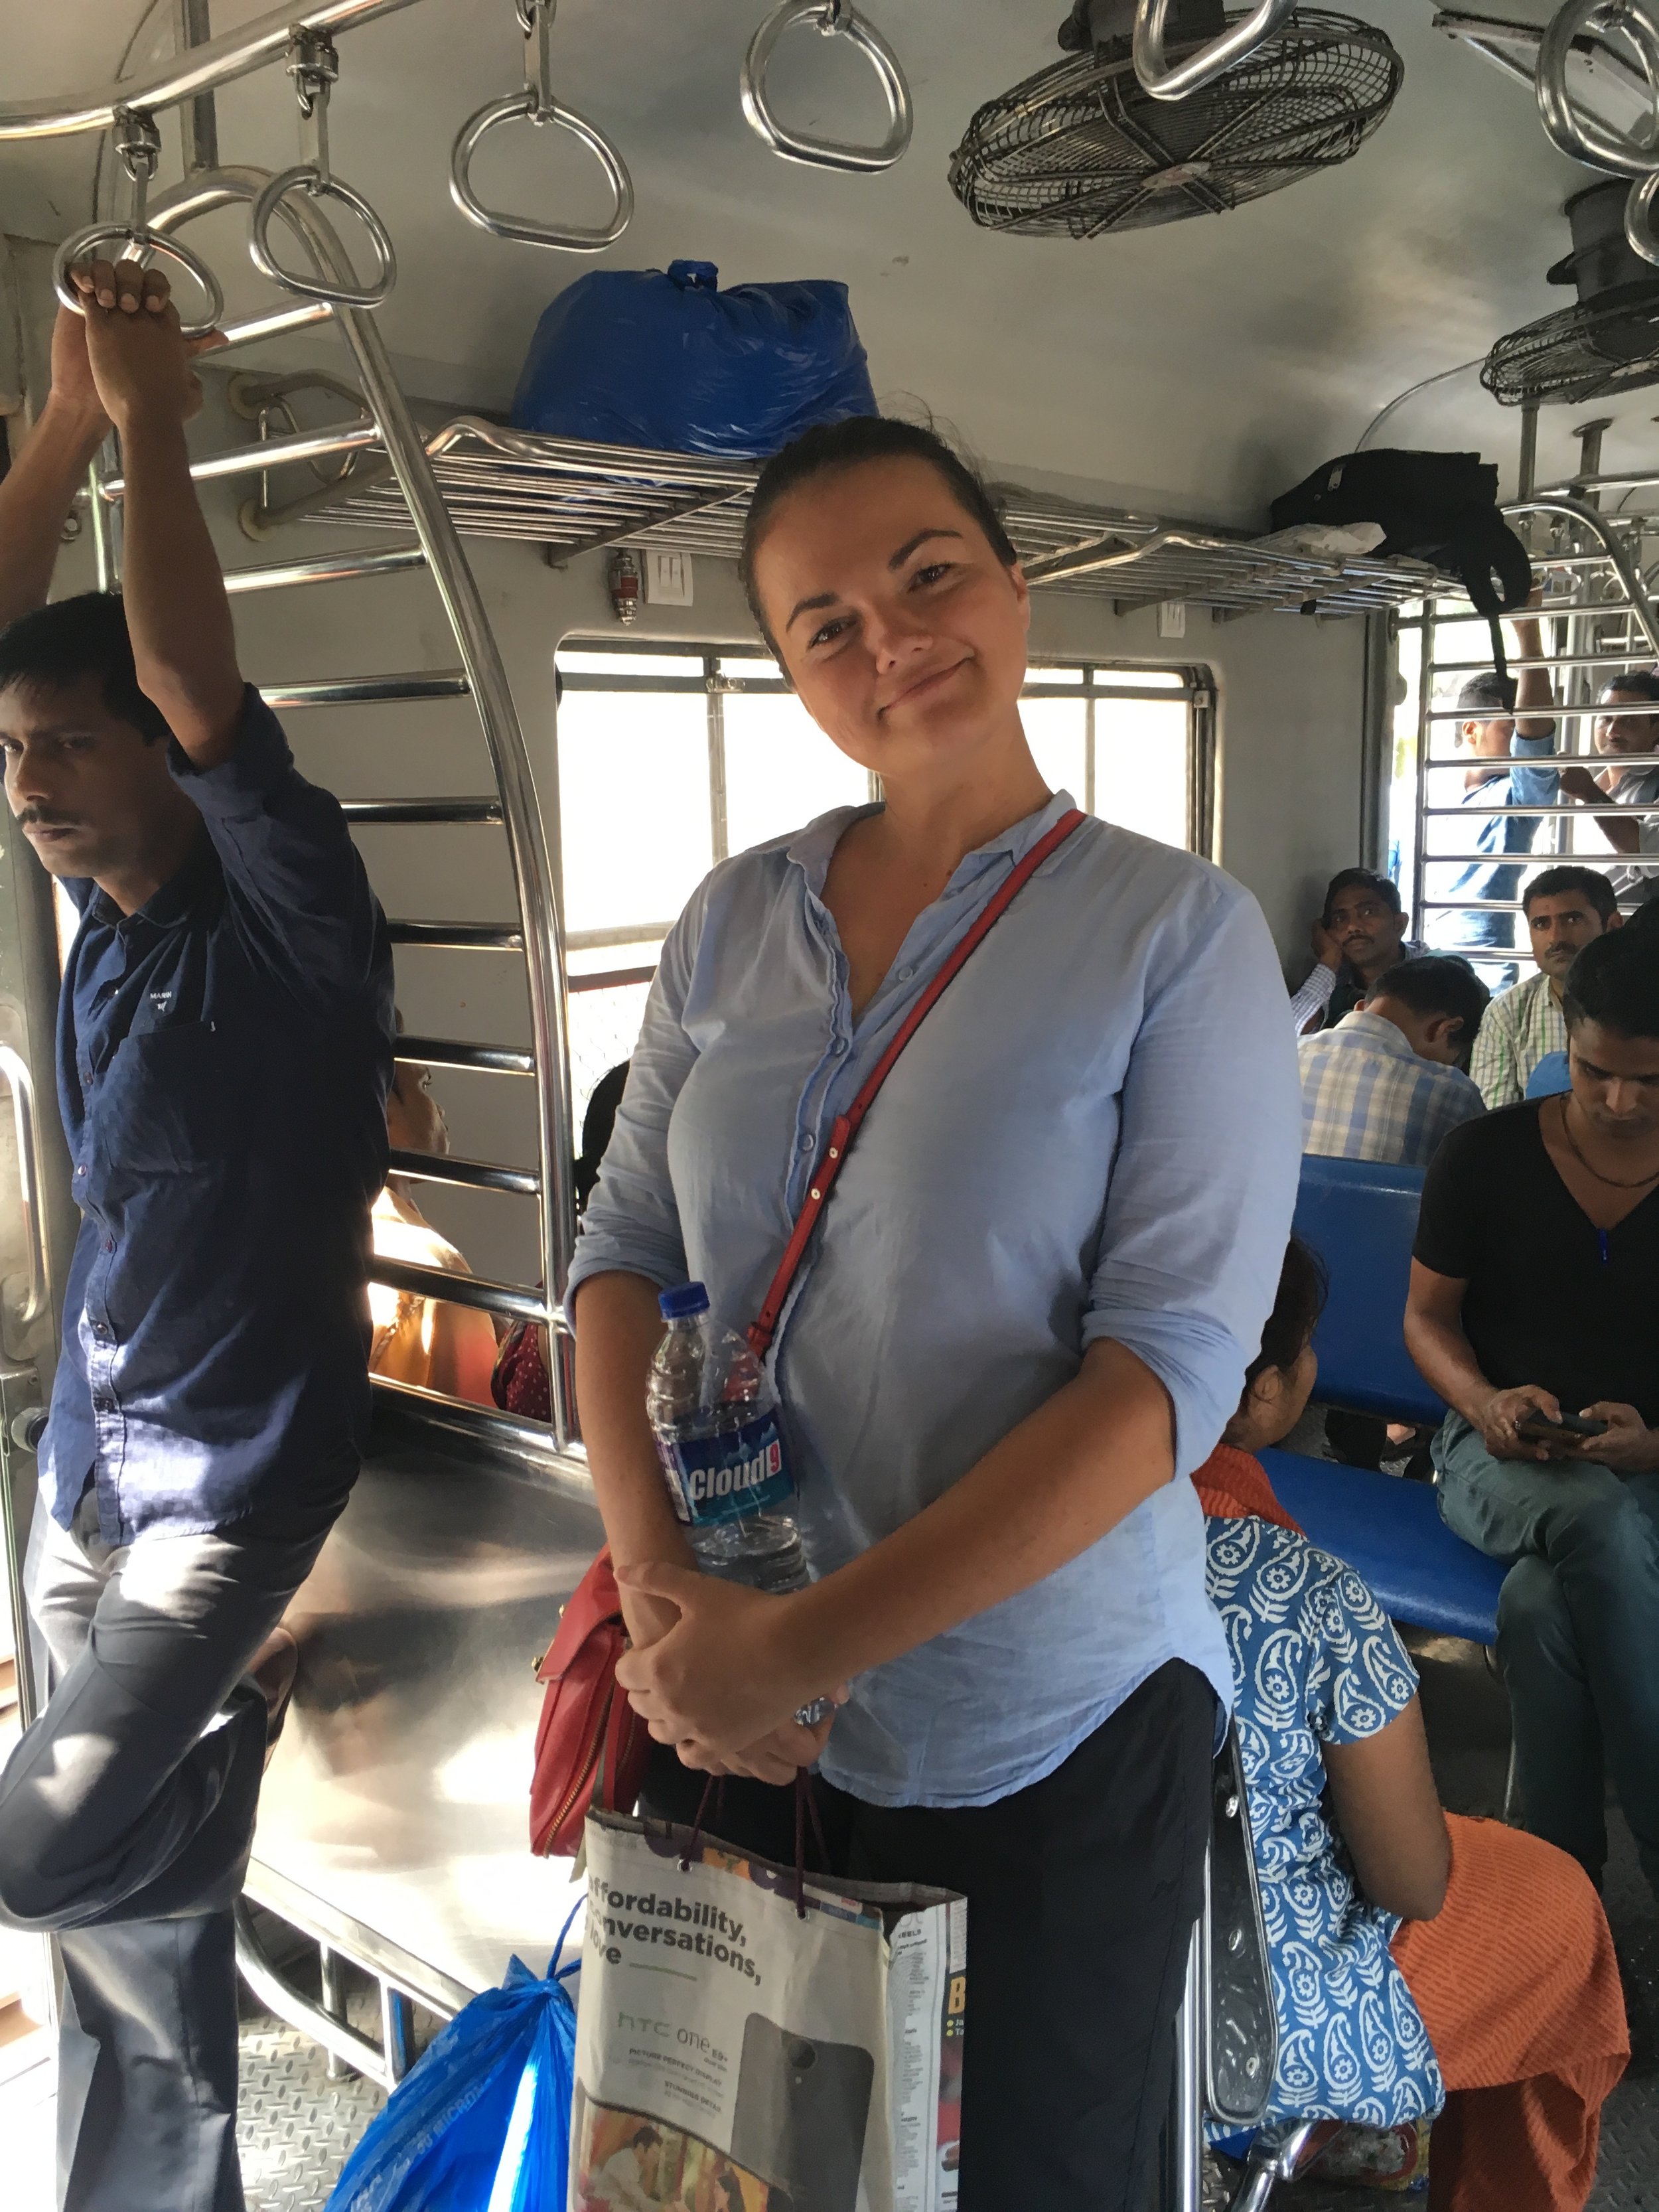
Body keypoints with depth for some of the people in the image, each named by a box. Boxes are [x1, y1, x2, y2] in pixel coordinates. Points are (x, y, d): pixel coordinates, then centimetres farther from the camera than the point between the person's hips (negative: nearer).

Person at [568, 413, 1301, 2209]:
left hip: (1048, 1743, -3)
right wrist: (660, 1582, -13)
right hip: (730, 1714, 4)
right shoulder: (736, 919, 2)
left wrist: (806, 1642, -21)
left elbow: (1169, 1364, -18)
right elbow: (622, 1252, 3)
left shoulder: (1178, 933, -10)